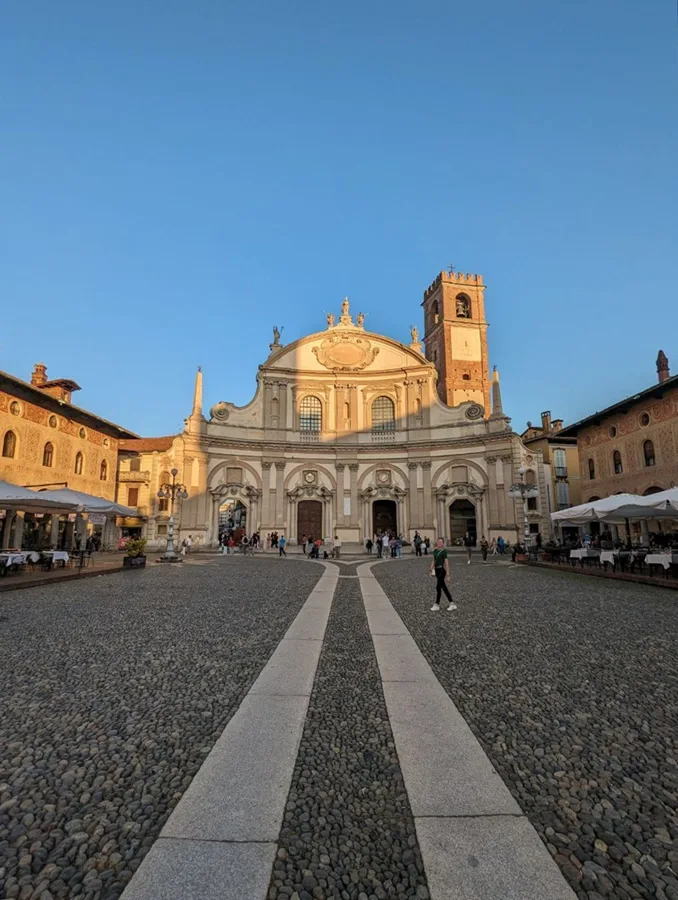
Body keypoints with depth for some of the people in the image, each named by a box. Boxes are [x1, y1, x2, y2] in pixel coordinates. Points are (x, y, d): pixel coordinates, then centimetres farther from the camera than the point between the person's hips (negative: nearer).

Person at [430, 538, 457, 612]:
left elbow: (446, 561, -9)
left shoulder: (444, 551, -8)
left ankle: (437, 605, 4)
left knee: (438, 587, -5)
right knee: (443, 586, 10)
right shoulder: (435, 551, 10)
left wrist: (447, 572, -12)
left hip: (442, 570, -7)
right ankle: (451, 603, 18)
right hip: (436, 570, 7)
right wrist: (432, 569, 8)